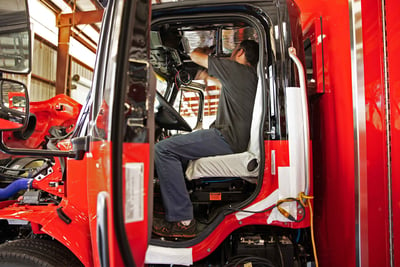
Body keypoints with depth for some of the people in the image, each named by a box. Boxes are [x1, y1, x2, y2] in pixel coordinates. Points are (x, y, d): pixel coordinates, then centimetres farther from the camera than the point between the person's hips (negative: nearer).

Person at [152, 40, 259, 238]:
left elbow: (195, 55, 6)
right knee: (176, 147, 25)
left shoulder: (235, 69, -4)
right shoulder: (252, 76, 20)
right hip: (238, 140, 10)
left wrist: (204, 49, 27)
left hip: (227, 138, -10)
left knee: (163, 150, -19)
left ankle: (182, 221, -22)